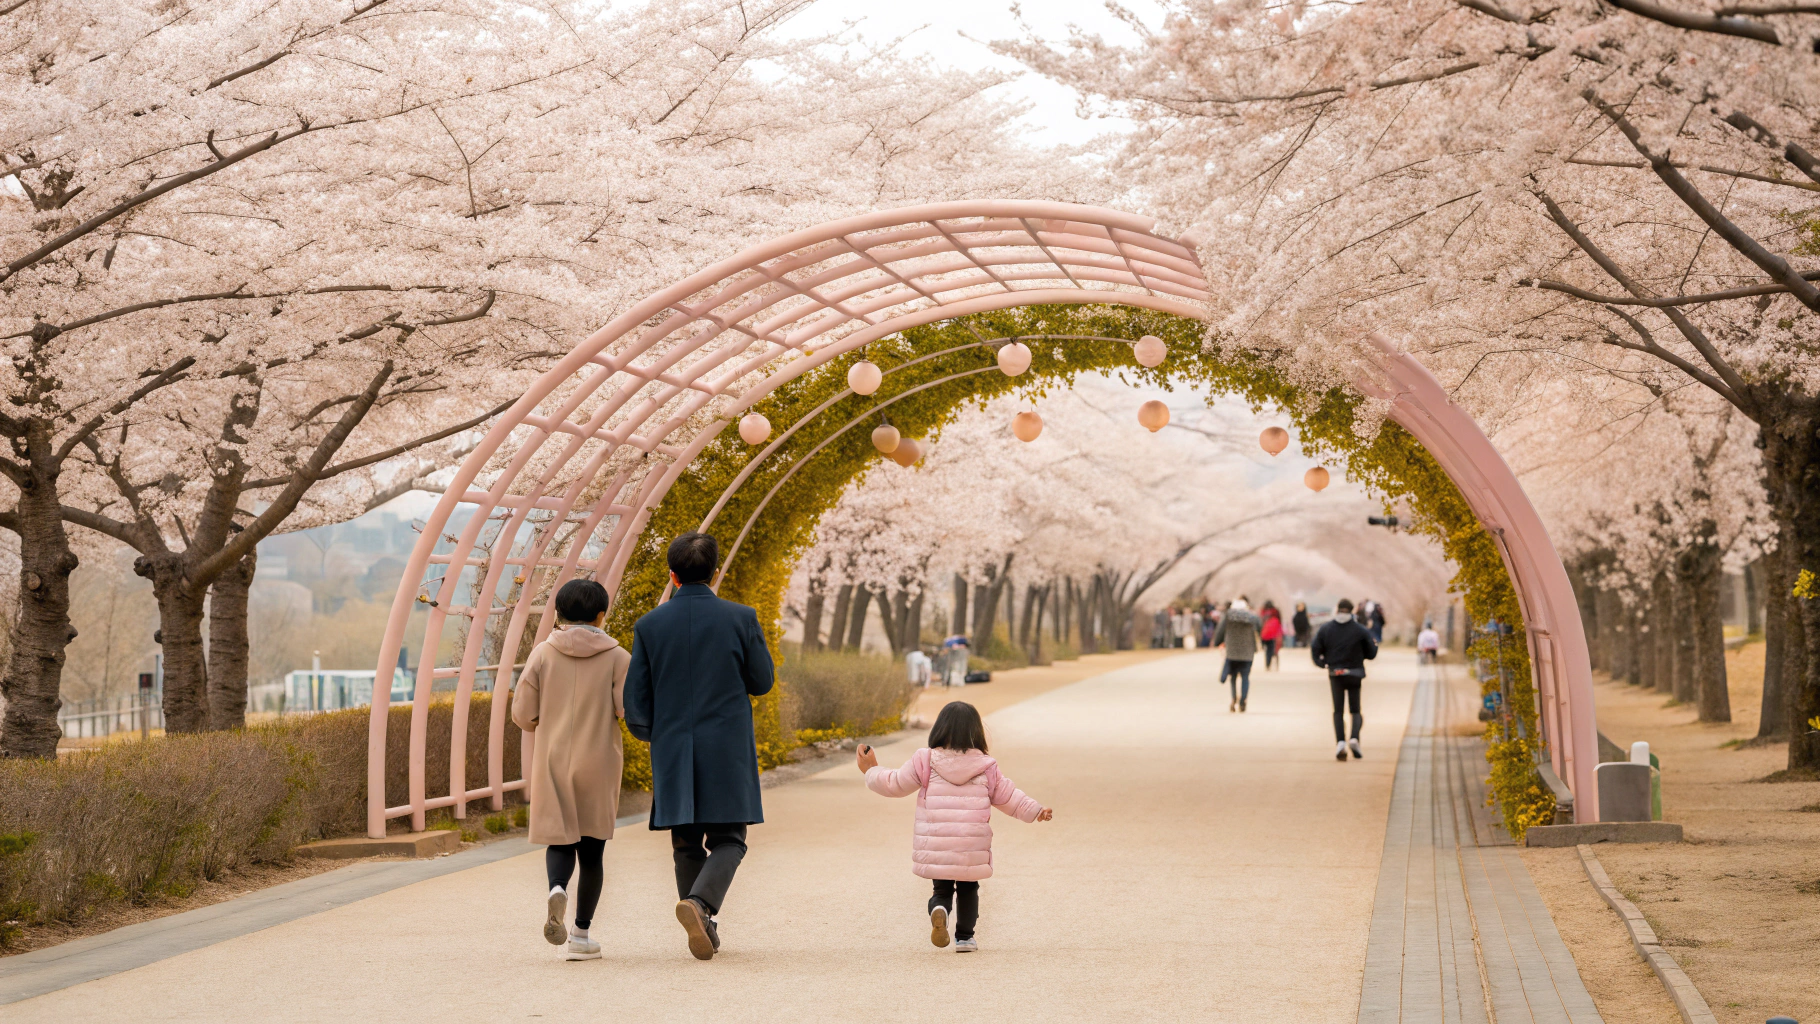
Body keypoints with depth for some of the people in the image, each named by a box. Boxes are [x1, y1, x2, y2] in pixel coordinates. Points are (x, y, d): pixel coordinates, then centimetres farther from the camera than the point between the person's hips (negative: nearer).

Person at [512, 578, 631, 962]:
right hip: (598, 765, 0)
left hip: (552, 763, 0)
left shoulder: (542, 654, 0)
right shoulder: (616, 657, -3)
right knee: (592, 848, 10)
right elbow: (629, 709, -12)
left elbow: (523, 714, -1)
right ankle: (580, 934, 8)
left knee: (560, 840, 9)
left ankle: (557, 889, -24)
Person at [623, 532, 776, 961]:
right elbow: (762, 682, 5)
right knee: (728, 840, 4)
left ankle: (705, 931, 14)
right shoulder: (741, 619, -5)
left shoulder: (649, 626, -1)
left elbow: (635, 703, 2)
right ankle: (701, 903, -22)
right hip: (728, 750, -2)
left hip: (672, 751, 2)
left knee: (687, 844, 13)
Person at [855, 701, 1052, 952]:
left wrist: (871, 770, 22)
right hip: (972, 847, 0)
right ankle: (965, 937, 20)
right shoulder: (986, 767, 1)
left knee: (942, 890, 13)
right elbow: (1008, 797, 10)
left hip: (935, 847, 0)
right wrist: (1035, 811, 24)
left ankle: (939, 911, -18)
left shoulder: (925, 762, -3)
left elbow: (895, 784, 6)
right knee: (968, 889, 21)